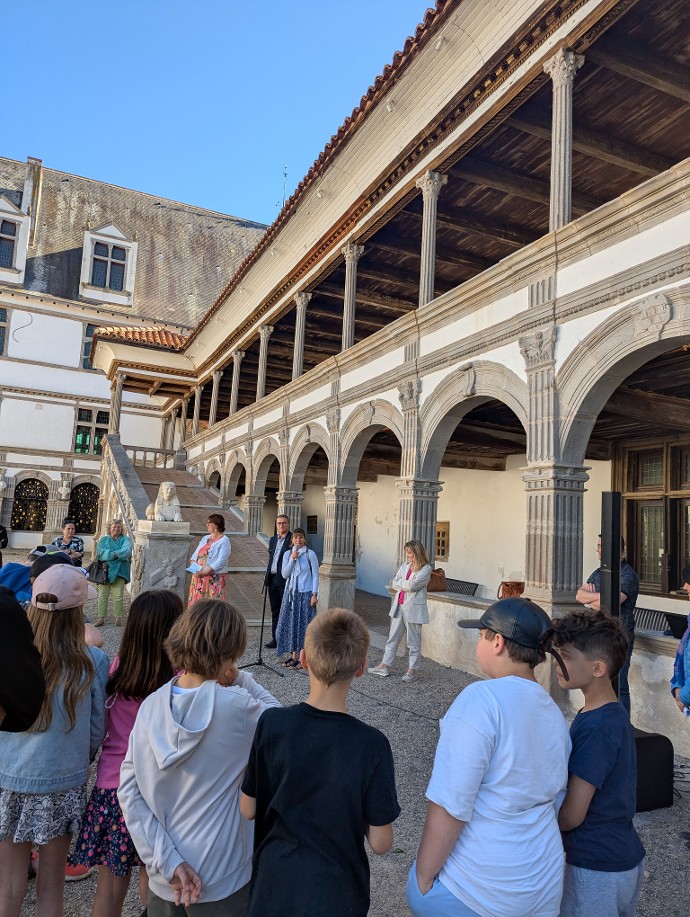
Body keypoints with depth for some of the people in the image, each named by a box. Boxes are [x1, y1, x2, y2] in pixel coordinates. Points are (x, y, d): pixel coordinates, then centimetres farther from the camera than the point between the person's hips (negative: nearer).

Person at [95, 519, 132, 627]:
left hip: (119, 571, -1)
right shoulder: (103, 540, 12)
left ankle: (118, 618, 4)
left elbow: (127, 550, -10)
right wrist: (120, 554, -12)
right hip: (105, 570, 1)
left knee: (118, 596, -3)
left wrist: (111, 554, -14)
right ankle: (101, 618, 7)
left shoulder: (125, 539, 9)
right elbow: (101, 553, -6)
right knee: (102, 595, 1)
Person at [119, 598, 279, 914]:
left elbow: (128, 791, -8)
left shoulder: (150, 706, -9)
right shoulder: (236, 706, -23)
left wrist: (166, 860, -8)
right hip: (222, 883, -4)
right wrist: (239, 678, -6)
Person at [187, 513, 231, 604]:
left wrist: (204, 572, -19)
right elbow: (195, 554, 15)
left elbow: (221, 562, -15)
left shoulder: (224, 541, -6)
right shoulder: (205, 538, 17)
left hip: (214, 578, -6)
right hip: (198, 577, 6)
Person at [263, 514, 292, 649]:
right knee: (275, 611, 13)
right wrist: (267, 578, 17)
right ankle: (275, 639, 21)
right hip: (273, 580, 7)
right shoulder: (273, 539, 15)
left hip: (285, 580, -7)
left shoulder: (293, 540, -7)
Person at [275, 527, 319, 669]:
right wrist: (292, 559, -12)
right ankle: (293, 655, 19)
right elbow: (285, 574, -1)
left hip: (305, 594, -4)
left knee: (303, 624, 0)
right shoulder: (287, 554, 6)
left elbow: (315, 575, -4)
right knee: (290, 623, 7)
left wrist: (314, 595, -9)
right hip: (290, 593, 4)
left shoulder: (310, 554, -5)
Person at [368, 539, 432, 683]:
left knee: (413, 641, 4)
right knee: (393, 637, 12)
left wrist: (400, 582, -4)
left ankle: (413, 669, 15)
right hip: (399, 605, 6)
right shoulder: (405, 565, 10)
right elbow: (393, 583, 6)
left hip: (413, 608, -6)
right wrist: (406, 585, -10)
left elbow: (412, 585, -21)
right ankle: (385, 666, 19)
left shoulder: (426, 569, -10)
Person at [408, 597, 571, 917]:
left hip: (472, 891, -7)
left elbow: (451, 804, -23)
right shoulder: (554, 714, 2)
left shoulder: (483, 698, -22)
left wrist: (422, 878, -12)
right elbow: (554, 802, 14)